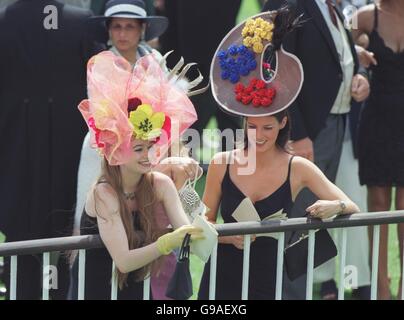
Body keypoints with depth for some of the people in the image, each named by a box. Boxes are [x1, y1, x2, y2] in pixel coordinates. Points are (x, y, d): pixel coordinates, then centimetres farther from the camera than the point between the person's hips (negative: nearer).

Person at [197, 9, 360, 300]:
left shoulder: (298, 169, -5)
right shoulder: (222, 164, -3)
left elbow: (353, 209, -5)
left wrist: (335, 207, -27)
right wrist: (228, 236, -16)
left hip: (268, 282, -1)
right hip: (222, 279, 1)